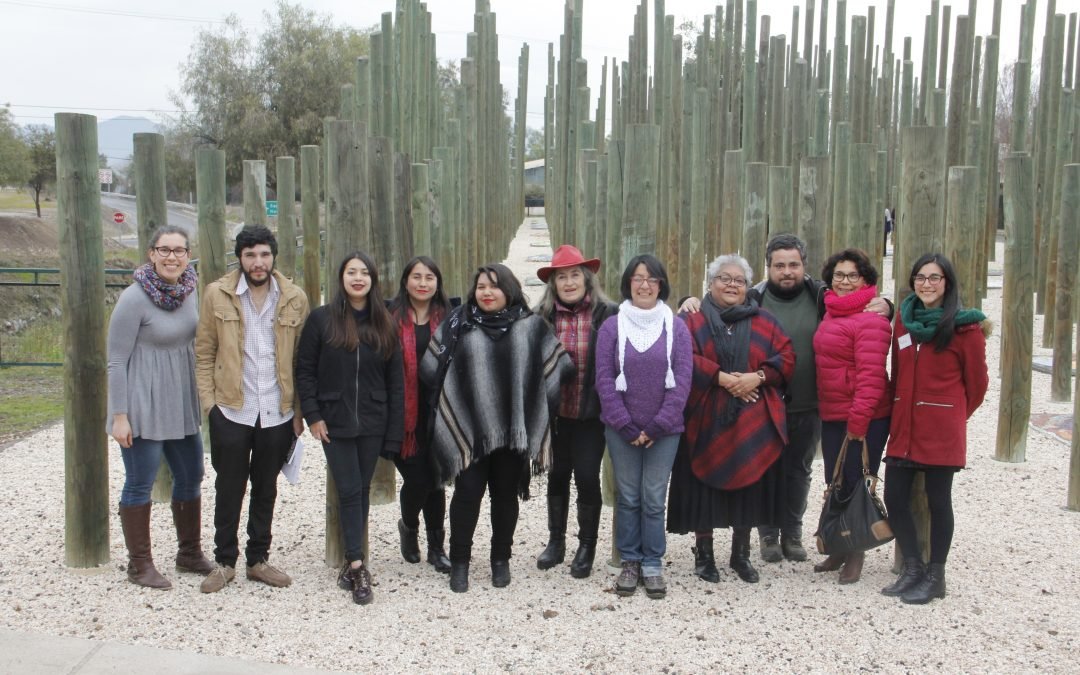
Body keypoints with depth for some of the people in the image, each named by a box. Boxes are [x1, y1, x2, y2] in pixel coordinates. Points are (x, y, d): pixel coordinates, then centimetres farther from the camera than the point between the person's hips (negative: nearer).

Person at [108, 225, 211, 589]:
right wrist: (119, 415, -15)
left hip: (181, 402, 7)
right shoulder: (134, 298, -17)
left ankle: (190, 553, 31)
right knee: (140, 484, 4)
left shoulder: (191, 289, 1)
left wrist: (204, 394, 13)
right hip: (143, 405, -7)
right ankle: (139, 565, 18)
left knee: (190, 478, 15)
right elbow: (117, 361, -13)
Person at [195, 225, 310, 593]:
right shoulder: (217, 294, -2)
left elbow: (302, 359, 3)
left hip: (278, 413, 1)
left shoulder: (294, 298, 0)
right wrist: (208, 401, -6)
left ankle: (258, 559, 27)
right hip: (230, 411, -1)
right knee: (229, 489, 9)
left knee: (266, 490, 13)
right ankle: (224, 561, 24)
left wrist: (299, 410, 0)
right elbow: (204, 352, 1)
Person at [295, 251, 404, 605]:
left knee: (361, 490, 9)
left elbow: (395, 380, 5)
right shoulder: (321, 319, -3)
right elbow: (304, 371, -1)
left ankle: (352, 561, 19)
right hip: (334, 423, -2)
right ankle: (358, 565, 1)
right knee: (349, 491, -3)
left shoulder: (384, 324, 5)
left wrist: (395, 428, 0)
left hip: (372, 423, 2)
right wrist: (313, 415, -7)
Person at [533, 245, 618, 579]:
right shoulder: (543, 316, -2)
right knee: (558, 474, 15)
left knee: (587, 476, 2)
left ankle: (587, 547, 21)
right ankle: (556, 541, 31)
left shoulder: (608, 313, -10)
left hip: (592, 413, -3)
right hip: (556, 412, 3)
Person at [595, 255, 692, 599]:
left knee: (654, 499, 4)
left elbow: (682, 381, -4)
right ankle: (630, 562, 21)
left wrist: (657, 427, -9)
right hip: (622, 430, 0)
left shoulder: (676, 327, 0)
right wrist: (627, 426, -9)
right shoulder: (612, 326, 0)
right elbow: (604, 379, -3)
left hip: (664, 430, 0)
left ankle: (652, 564, 17)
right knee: (628, 497, 8)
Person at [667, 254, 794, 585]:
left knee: (749, 487, 6)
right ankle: (703, 553, 17)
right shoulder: (692, 320, 4)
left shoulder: (764, 322, 12)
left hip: (752, 424, 2)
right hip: (706, 421, -2)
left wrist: (758, 377, -13)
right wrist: (722, 378, -19)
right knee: (705, 486, 1)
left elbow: (786, 357, 3)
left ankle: (741, 554, 22)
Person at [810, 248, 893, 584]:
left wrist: (859, 419, -22)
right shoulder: (832, 313, 13)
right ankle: (838, 549, 30)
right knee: (836, 484, 16)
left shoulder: (870, 319, -14)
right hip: (831, 415, 8)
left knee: (856, 485, 2)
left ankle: (855, 554, 17)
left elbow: (871, 374, -20)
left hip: (863, 419, -8)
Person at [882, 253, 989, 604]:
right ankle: (912, 568, 23)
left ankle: (935, 576, 19)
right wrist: (898, 411, 11)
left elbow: (977, 381, 1)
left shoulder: (964, 326, -8)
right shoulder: (904, 319, 7)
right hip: (904, 426, 5)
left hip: (941, 430, -5)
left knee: (937, 500, 4)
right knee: (894, 496, 5)